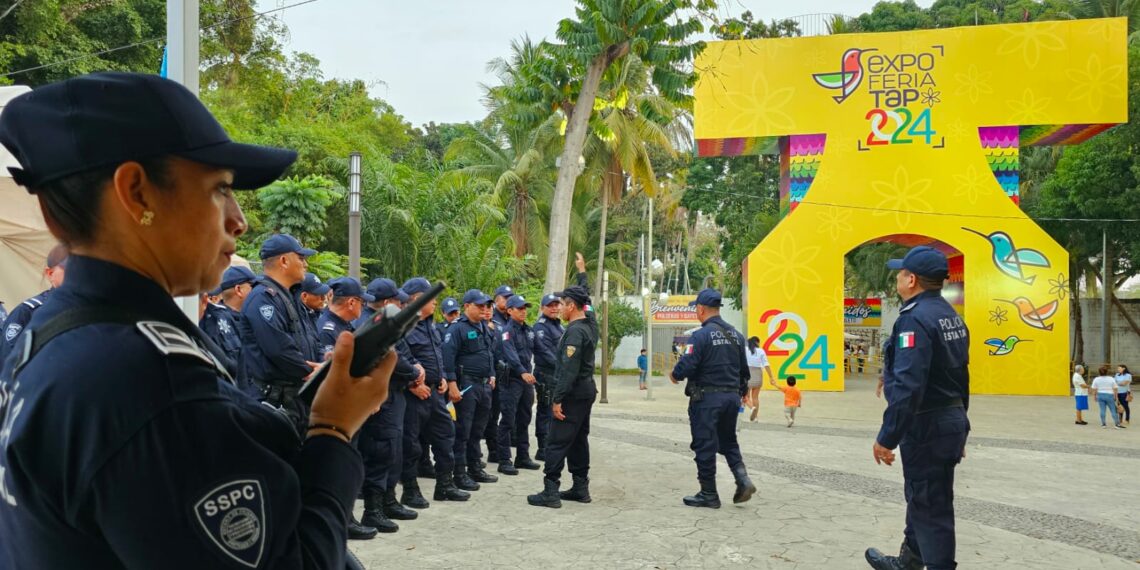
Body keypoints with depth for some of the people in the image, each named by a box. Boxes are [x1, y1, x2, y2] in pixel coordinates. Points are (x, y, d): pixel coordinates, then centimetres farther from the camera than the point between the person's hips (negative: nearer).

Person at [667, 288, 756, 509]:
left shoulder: (701, 335, -15)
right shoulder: (736, 335, 8)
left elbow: (687, 364, -20)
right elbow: (743, 368, 16)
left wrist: (675, 375, 2)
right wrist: (743, 390, 32)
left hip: (706, 398, -7)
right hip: (732, 396, 7)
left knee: (705, 445, 3)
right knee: (728, 441, 20)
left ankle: (709, 494, 9)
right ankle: (743, 479, 1)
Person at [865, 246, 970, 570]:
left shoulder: (915, 318, -20)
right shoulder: (951, 317, 11)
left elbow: (907, 386, -28)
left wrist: (887, 438, -24)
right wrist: (959, 428, 22)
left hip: (926, 427, -10)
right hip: (952, 421, 10)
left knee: (931, 506, -2)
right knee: (920, 495, 23)